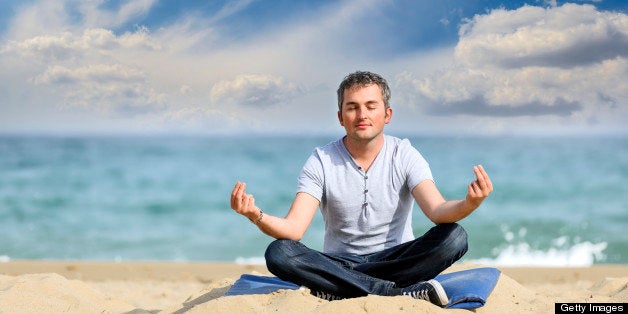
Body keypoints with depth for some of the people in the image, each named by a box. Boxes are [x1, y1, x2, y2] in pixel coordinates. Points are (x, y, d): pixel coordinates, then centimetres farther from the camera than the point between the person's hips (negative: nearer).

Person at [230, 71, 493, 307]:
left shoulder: (404, 155, -4)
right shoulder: (321, 162, -5)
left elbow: (438, 211, -20)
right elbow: (293, 229, -16)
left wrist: (468, 205, -44)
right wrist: (257, 216, -38)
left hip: (395, 260, 0)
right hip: (339, 263, 0)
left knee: (453, 237, -26)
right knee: (278, 253, -28)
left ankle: (339, 291, -27)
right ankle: (406, 293, -32)